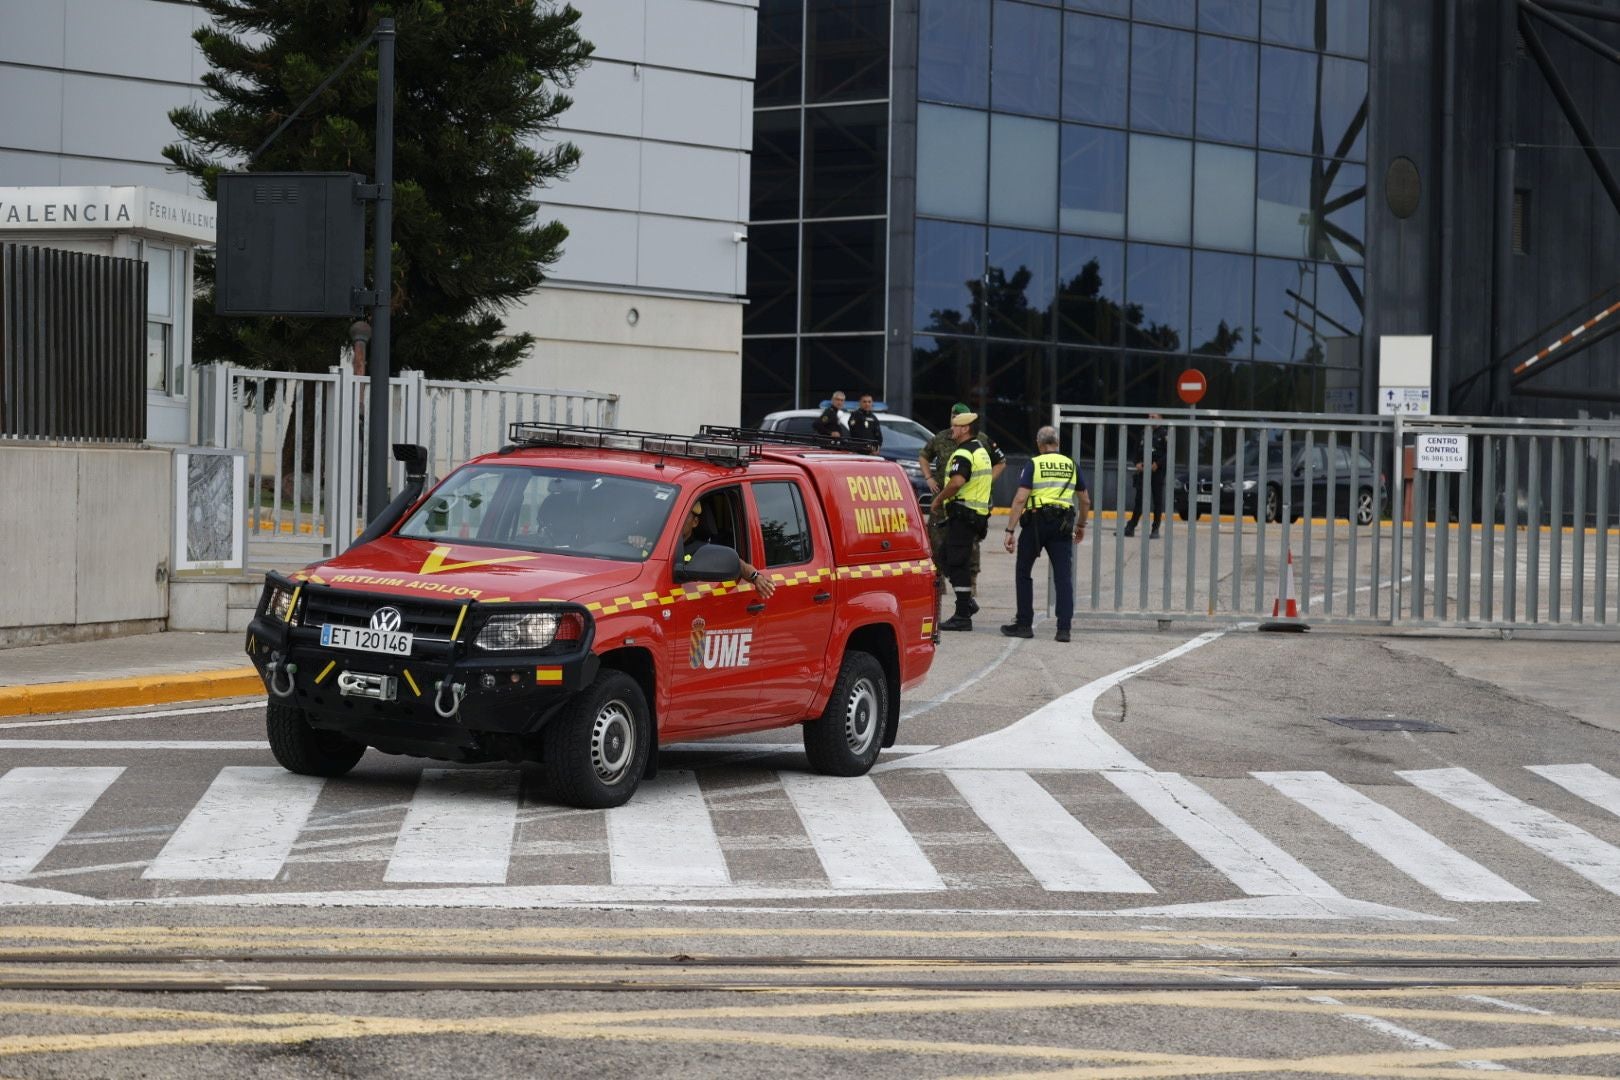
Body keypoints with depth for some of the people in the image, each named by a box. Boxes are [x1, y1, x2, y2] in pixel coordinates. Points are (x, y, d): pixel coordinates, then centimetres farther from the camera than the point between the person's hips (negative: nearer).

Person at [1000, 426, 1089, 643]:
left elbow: (1020, 499, -11)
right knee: (1064, 576, 2)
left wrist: (1010, 530, -11)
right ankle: (1064, 628, -6)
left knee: (1023, 572, 12)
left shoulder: (1033, 465, -2)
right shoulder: (1071, 465, 10)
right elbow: (1085, 500, 17)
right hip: (1063, 524, 3)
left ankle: (1024, 624, 13)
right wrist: (1081, 525, 32)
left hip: (1036, 521, -3)